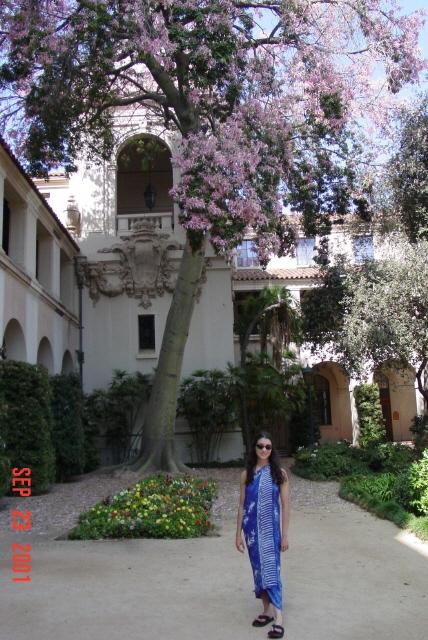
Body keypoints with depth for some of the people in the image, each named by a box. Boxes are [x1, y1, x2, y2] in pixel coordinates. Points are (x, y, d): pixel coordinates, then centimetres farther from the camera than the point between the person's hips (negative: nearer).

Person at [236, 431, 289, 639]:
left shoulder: (279, 474, -4)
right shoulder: (246, 474, 2)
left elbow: (285, 505, -1)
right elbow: (242, 506, 6)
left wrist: (284, 534, -3)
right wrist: (238, 534, 5)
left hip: (271, 529, -3)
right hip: (252, 528, 3)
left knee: (271, 569, -9)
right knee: (258, 569, 10)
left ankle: (278, 618, -9)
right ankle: (267, 610, 24)